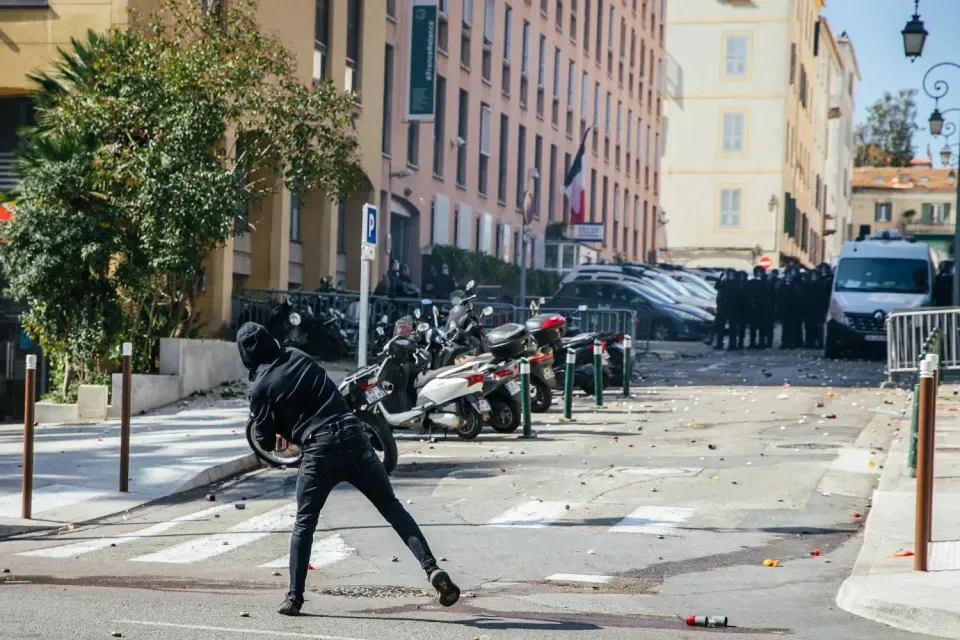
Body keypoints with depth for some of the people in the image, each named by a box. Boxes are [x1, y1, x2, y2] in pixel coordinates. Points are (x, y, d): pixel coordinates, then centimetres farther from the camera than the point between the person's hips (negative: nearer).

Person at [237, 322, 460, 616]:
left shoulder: (260, 388, 1)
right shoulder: (299, 357, 13)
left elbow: (266, 443, 5)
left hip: (319, 451, -3)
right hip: (353, 437, 3)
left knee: (304, 523, 11)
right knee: (392, 507, 6)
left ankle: (295, 596, 9)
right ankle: (432, 568, -6)